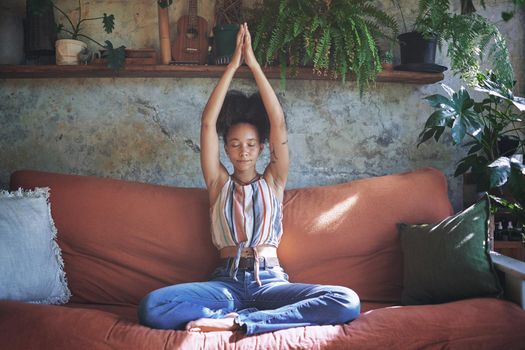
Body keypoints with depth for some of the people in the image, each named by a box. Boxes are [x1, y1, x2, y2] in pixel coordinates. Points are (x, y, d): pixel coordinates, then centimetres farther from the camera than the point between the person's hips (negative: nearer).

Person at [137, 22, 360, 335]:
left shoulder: (272, 182, 14)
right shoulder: (219, 184, 15)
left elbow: (278, 122, 3)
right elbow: (208, 123, 4)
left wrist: (253, 64, 1)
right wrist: (233, 65, 2)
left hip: (270, 281, 1)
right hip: (226, 282, -1)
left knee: (347, 301, -29)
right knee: (151, 307, -29)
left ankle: (236, 320, -28)